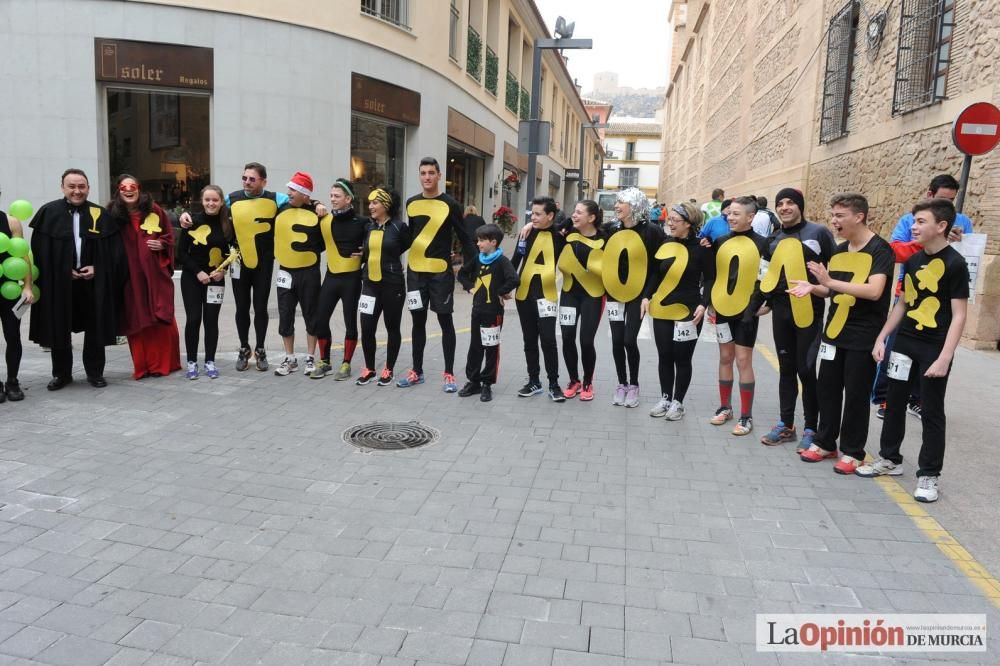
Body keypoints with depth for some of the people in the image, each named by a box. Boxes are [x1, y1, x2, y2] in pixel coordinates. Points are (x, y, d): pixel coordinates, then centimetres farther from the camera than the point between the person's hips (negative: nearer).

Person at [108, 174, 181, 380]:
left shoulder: (154, 210, 3)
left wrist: (161, 244, -7)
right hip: (130, 276, 0)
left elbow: (169, 235, 12)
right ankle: (143, 365, 12)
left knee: (162, 318, 1)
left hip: (155, 274, 0)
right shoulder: (113, 214, 1)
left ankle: (163, 363, 13)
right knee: (136, 321, 3)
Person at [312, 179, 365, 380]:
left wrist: (363, 254, -10)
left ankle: (346, 364, 15)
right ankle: (324, 362, 18)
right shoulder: (325, 220, 3)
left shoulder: (360, 222, -6)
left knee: (350, 321, 4)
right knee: (320, 319, 3)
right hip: (331, 276, 4)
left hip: (351, 278, -4)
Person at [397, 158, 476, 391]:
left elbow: (465, 239, -4)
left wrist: (470, 269, -10)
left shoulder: (450, 204, -6)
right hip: (415, 271, 4)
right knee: (418, 321, 10)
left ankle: (449, 374, 10)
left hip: (441, 272, -4)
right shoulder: (411, 203, 7)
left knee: (446, 321, 2)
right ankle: (417, 371, 21)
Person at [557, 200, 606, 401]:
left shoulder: (604, 239, -12)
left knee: (586, 340, -5)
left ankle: (588, 383, 17)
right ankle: (574, 381, 20)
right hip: (569, 292, 3)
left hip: (593, 295, -3)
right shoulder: (569, 234, -3)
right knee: (567, 338, 1)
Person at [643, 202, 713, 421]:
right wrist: (646, 296, 2)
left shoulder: (700, 247, -7)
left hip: (688, 311, -4)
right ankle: (665, 399, 22)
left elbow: (709, 278, -4)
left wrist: (703, 304, -15)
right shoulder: (664, 243, 5)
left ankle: (678, 402, 17)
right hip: (661, 310, 4)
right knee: (664, 356, 10)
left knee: (682, 358, 4)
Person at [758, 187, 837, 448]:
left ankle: (811, 428, 12)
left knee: (806, 370, -1)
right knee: (786, 368, 12)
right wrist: (767, 302, 12)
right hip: (780, 311, 5)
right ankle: (785, 424, 21)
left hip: (808, 311, -5)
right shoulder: (773, 239, 11)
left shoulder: (818, 232, -5)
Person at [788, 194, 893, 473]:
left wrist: (830, 281, -31)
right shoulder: (839, 251, 9)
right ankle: (825, 442, 26)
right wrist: (813, 288, -4)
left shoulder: (880, 250, -13)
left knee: (856, 394, 2)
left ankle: (852, 452, 16)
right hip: (834, 331, 7)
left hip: (863, 337, -7)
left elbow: (874, 291, -26)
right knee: (827, 388, 11)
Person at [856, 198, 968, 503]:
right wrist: (881, 337, 10)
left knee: (932, 411, 3)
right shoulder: (913, 261, 7)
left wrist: (944, 358, -19)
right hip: (904, 342, 6)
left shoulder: (955, 264, -12)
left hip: (934, 348, -6)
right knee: (894, 402, 13)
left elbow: (959, 316, -14)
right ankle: (890, 459, 28)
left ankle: (929, 474, 14)